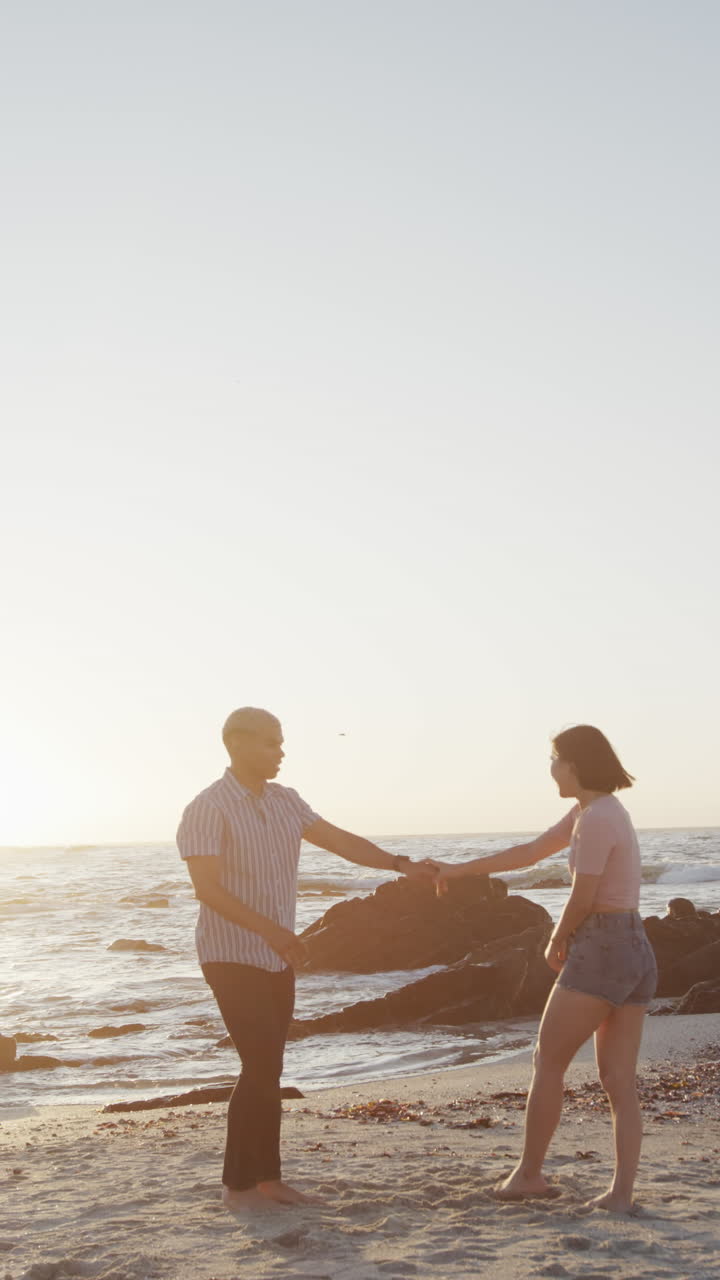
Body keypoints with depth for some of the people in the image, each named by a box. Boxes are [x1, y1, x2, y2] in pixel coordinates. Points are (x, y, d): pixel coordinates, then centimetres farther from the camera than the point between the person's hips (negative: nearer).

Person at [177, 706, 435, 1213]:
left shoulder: (284, 801, 7)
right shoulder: (208, 809, -15)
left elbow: (339, 840, 6)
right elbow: (208, 887, -22)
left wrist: (400, 864, -6)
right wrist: (270, 930, -31)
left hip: (277, 957, 7)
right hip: (233, 957, -7)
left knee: (268, 1068, 9)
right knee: (261, 1065, -11)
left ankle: (266, 1177, 16)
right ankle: (238, 1184, -2)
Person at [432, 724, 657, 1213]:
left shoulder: (596, 819, -15)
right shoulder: (595, 811, 16)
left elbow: (581, 900, -13)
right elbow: (530, 853, 24)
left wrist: (557, 942, 7)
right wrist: (462, 869, 27)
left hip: (600, 952, -9)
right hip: (637, 953, 9)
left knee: (548, 1062, 5)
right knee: (619, 1081, 6)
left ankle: (529, 1172, 14)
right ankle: (622, 1192, 3)